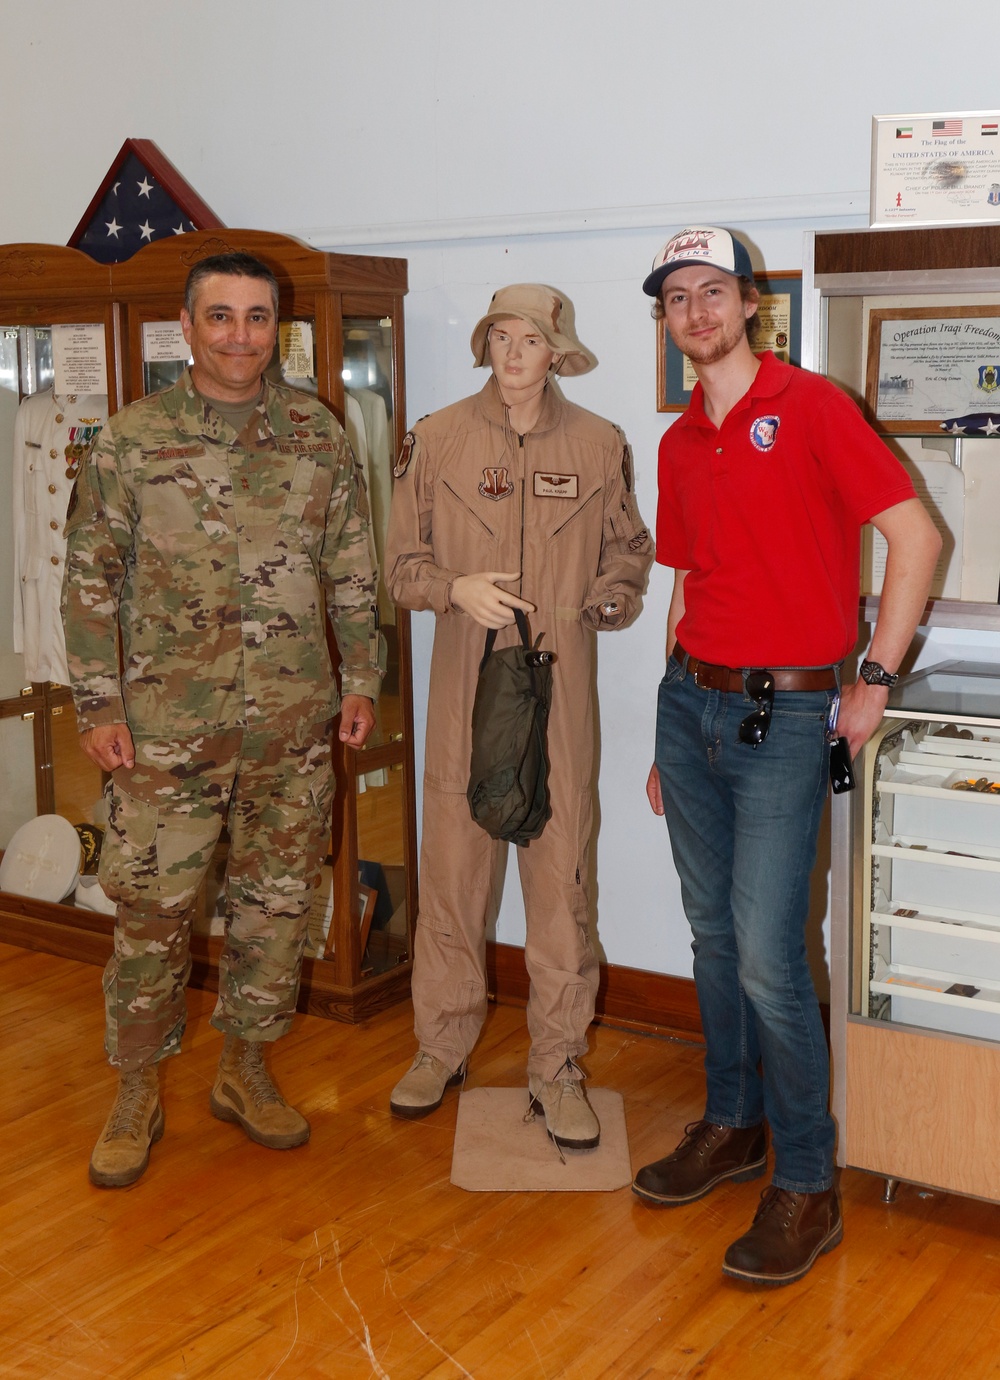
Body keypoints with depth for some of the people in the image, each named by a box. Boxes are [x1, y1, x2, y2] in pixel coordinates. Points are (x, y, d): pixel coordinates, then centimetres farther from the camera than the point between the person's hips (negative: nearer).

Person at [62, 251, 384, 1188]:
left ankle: (244, 1070, 28)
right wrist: (97, 706, -5)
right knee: (151, 908, 2)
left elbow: (351, 571, 10)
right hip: (167, 722, -2)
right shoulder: (131, 439, 0)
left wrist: (361, 678, 6)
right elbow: (91, 578, 0)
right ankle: (136, 1094, 20)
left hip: (294, 722, 2)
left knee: (278, 900, 10)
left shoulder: (318, 436, 5)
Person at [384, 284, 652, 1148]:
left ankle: (557, 1066, 15)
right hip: (465, 688, 0)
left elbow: (629, 551, 17)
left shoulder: (600, 446, 6)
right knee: (451, 868, 4)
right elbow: (402, 563, 7)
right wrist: (454, 588, -13)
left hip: (560, 691, 0)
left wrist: (614, 597, -4)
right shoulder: (438, 438, 5)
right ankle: (443, 1044, 23)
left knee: (561, 876, 1)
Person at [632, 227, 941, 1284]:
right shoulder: (679, 444, 13)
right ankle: (732, 1125, 30)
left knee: (766, 954, -8)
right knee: (712, 934, 13)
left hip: (784, 716, -6)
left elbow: (915, 536, -11)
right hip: (691, 702, 7)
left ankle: (807, 1186, 7)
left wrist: (874, 680, -12)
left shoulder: (809, 406, -7)